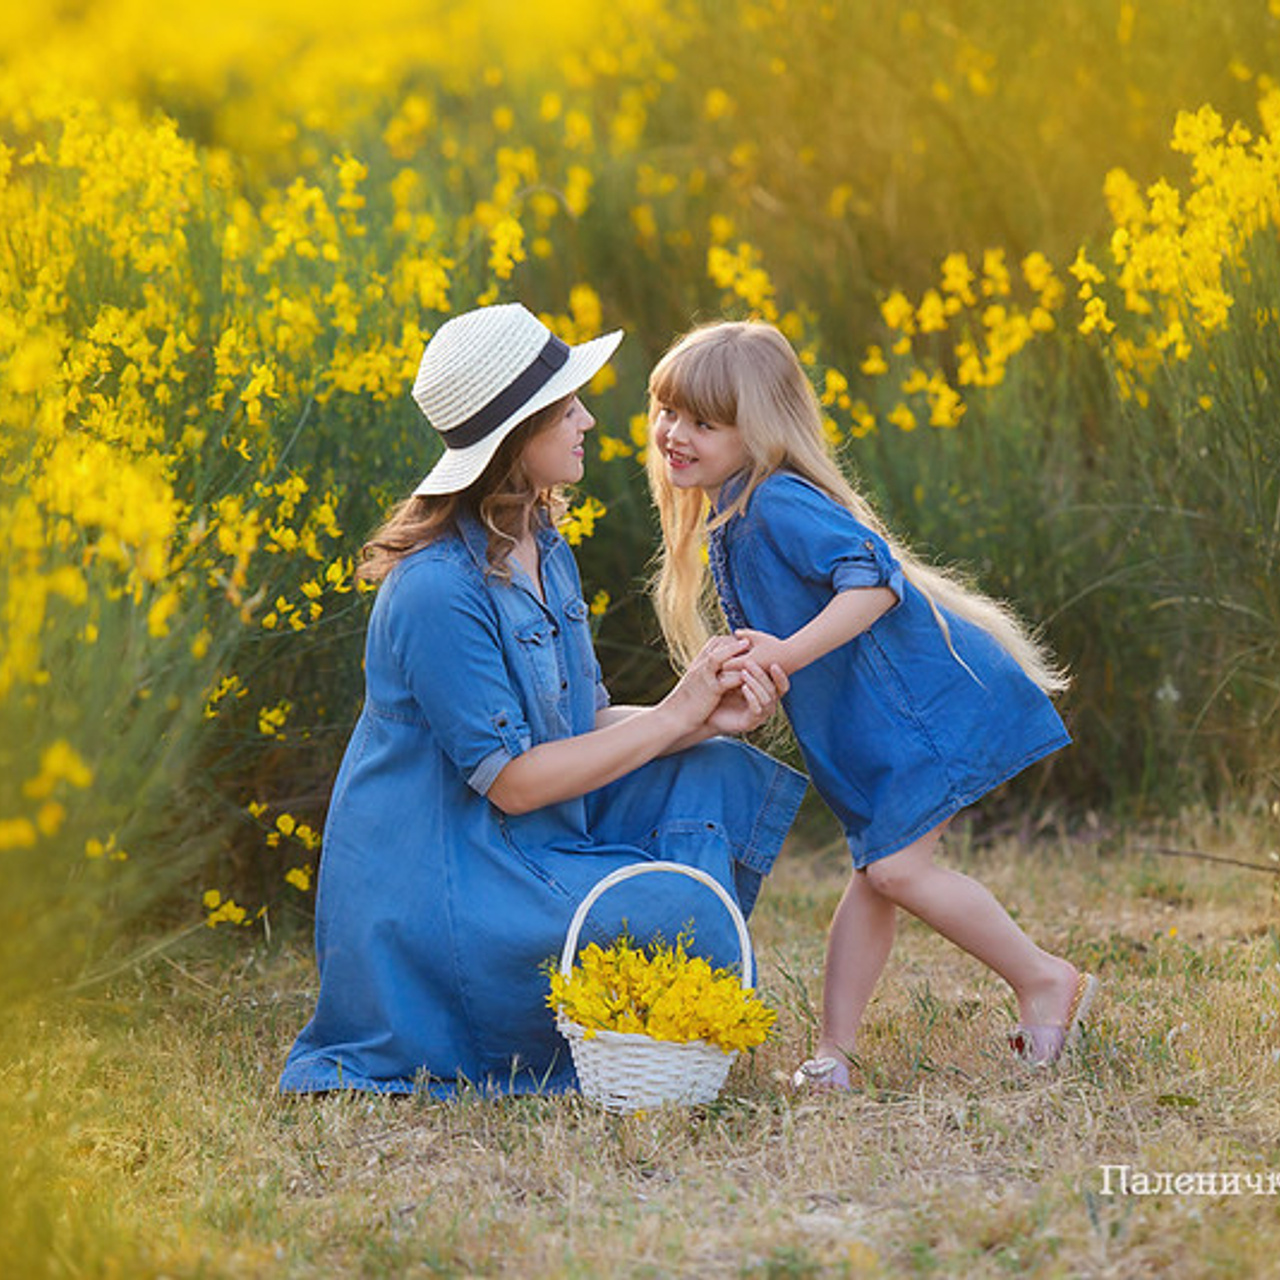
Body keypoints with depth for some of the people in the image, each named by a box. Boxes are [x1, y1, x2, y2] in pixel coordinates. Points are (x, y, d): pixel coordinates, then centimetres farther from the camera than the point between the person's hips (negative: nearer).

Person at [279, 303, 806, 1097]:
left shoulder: (544, 553, 8)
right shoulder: (436, 591, -22)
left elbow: (587, 728, 8)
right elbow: (513, 780, -21)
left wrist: (708, 716, -11)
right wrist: (674, 716, -15)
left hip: (524, 851, 10)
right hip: (434, 890, -9)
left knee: (716, 777, 0)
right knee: (676, 911, -24)